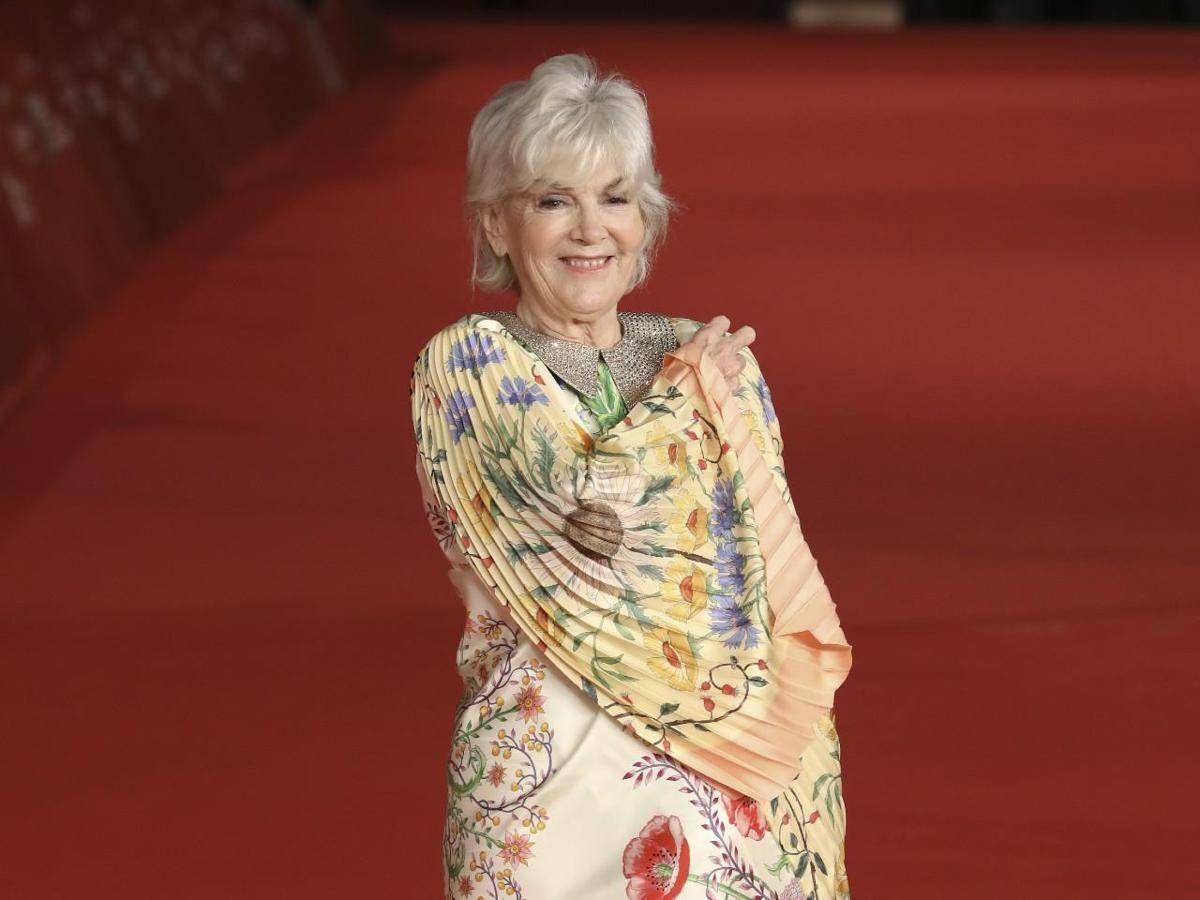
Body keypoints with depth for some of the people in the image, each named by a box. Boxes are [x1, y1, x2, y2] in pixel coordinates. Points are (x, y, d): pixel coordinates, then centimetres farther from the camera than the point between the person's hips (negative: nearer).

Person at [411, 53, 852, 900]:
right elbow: (584, 498, -20)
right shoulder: (465, 366, -4)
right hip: (553, 777, -4)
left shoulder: (714, 361, 7)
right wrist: (689, 389, -5)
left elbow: (781, 584, 7)